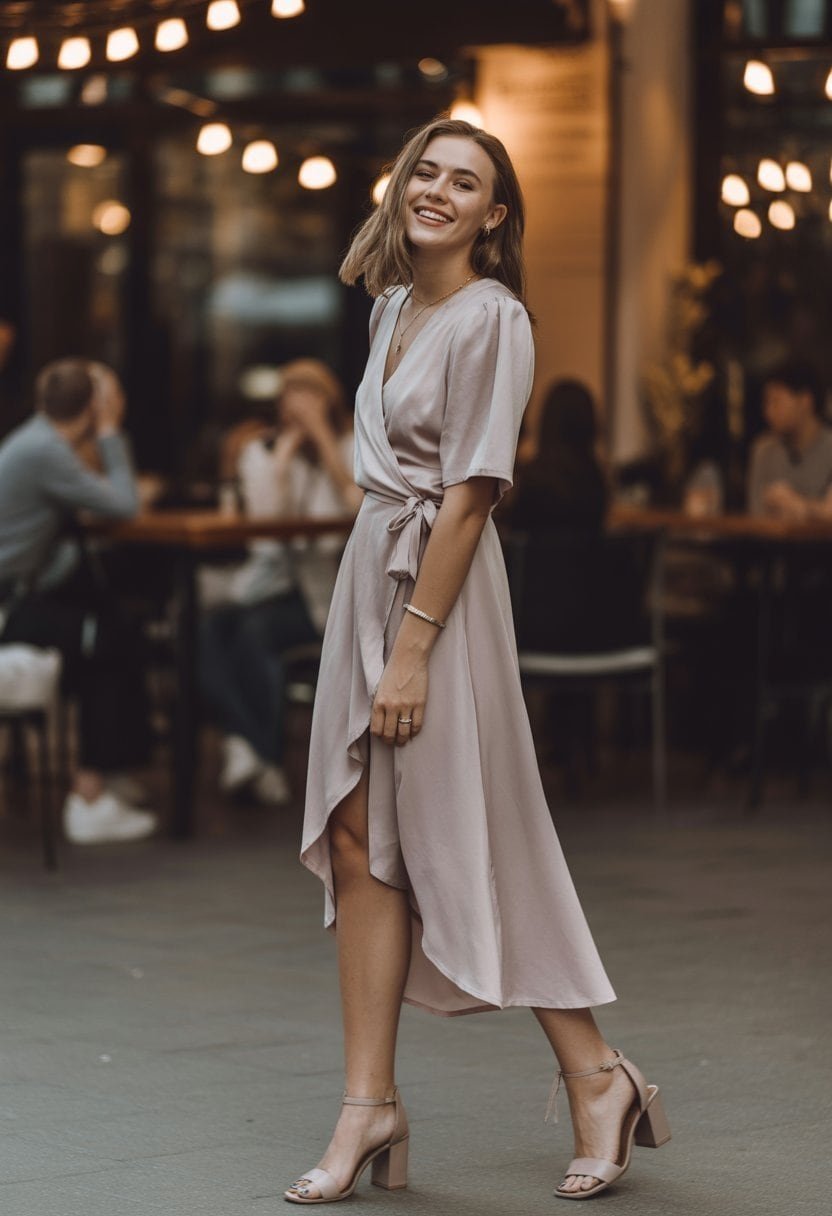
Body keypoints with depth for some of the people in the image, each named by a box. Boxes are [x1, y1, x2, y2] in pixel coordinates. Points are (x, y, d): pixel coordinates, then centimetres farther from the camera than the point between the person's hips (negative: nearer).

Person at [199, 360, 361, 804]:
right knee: (210, 626, -29)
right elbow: (266, 514, -7)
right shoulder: (261, 451, 10)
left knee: (256, 627, -31)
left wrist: (322, 435, -16)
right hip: (271, 579, 3)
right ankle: (249, 744, -38)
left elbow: (359, 504, -18)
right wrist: (287, 448, -7)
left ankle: (248, 750, -22)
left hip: (328, 588, -3)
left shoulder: (354, 448, 3)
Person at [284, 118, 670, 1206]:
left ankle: (596, 1078, 10)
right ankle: (370, 1107, 6)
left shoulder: (492, 319, -11)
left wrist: (412, 648, -20)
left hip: (442, 587, -8)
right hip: (369, 575, 8)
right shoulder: (393, 305, 14)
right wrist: (377, 629, 16)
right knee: (359, 842, 3)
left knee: (463, 840, -3)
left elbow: (469, 495, -16)